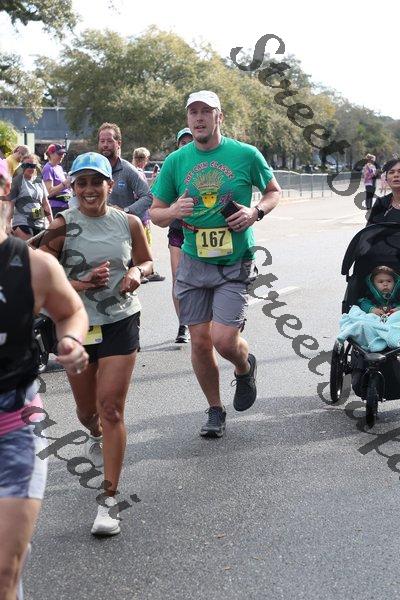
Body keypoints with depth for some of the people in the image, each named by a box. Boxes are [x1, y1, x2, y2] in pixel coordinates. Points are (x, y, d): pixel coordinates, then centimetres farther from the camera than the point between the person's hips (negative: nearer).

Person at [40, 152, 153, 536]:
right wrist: (79, 284, -23)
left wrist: (136, 273, -10)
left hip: (120, 324, -1)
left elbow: (147, 261, 13)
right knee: (87, 409, 16)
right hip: (77, 325, 1)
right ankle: (95, 436, 56)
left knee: (111, 409, -9)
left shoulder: (128, 223, -2)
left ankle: (109, 502, -4)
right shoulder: (62, 226, -7)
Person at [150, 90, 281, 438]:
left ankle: (245, 368, 24)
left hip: (235, 264, -3)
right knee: (200, 340, 6)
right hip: (193, 262, 3)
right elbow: (155, 213, 8)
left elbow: (274, 191, 11)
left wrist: (257, 212, -11)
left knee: (224, 340, -13)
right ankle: (215, 410, 27)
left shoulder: (246, 155, -4)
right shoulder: (176, 161, 2)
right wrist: (172, 212, -16)